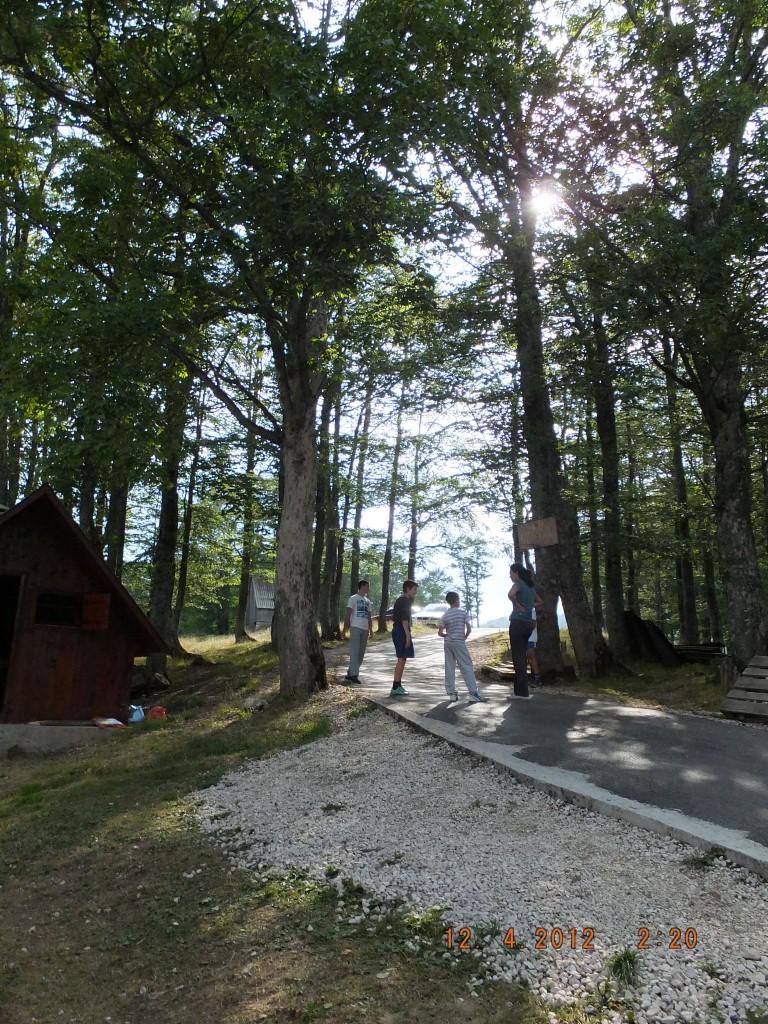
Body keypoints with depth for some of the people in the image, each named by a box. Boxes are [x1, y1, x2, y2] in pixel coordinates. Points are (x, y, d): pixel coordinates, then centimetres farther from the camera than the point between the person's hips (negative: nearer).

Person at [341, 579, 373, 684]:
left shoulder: (368, 601, 20)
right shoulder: (353, 599, 0)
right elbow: (347, 615, -4)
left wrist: (371, 629, 9)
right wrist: (344, 629, -10)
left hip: (365, 629, 7)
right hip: (355, 627, -7)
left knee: (361, 653, 7)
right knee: (355, 651, -12)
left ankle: (350, 674, 13)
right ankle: (354, 674, -15)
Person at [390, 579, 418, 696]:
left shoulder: (399, 600, 18)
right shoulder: (406, 601, -12)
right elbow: (405, 619, -21)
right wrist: (408, 635, -22)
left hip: (396, 630, 10)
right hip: (402, 631, -10)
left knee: (401, 659, 15)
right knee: (402, 659, -8)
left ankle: (398, 686, 20)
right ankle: (396, 688, -8)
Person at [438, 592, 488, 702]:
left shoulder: (445, 616, 4)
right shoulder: (463, 612, -6)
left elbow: (440, 633, 0)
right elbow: (469, 629, -10)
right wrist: (465, 637, 7)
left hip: (448, 642, 5)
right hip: (459, 643, -4)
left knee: (449, 668, 6)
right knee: (467, 667, -2)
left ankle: (451, 693, 7)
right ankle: (473, 692, -5)